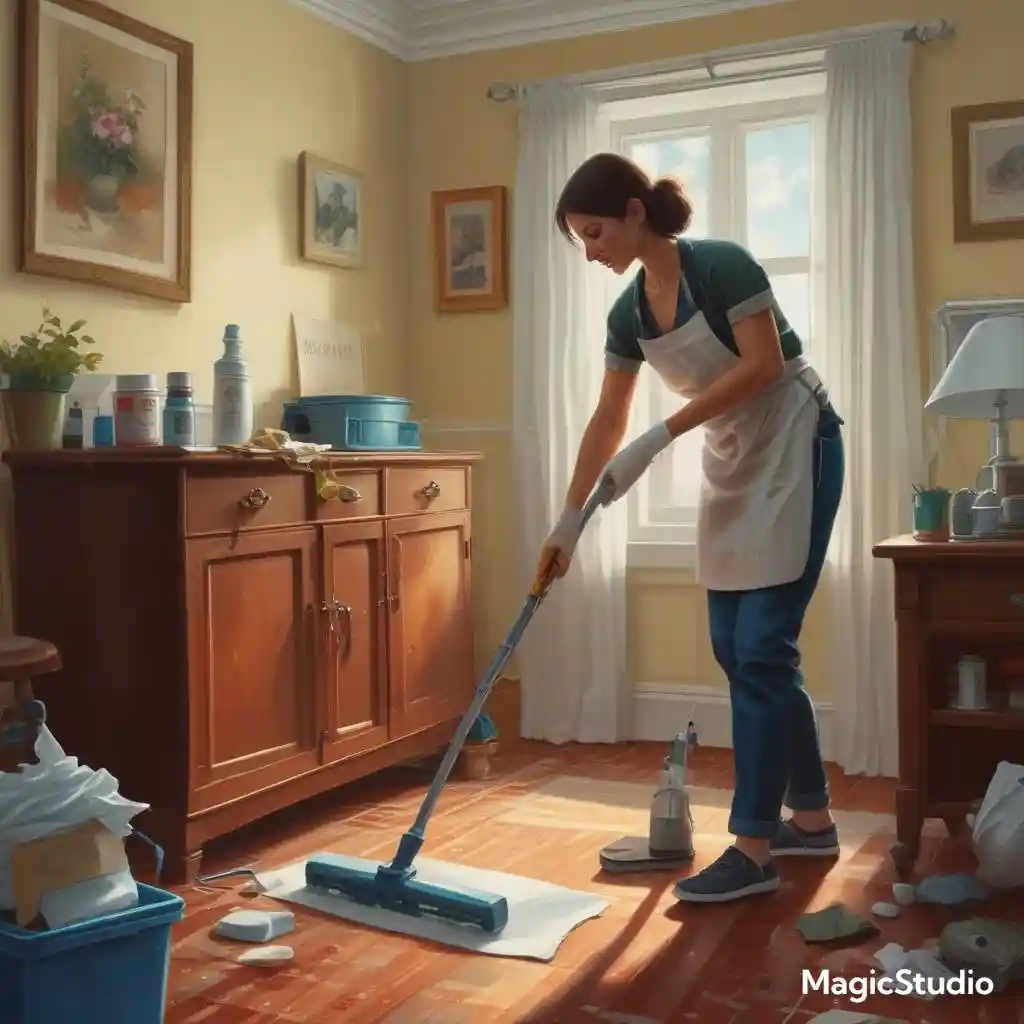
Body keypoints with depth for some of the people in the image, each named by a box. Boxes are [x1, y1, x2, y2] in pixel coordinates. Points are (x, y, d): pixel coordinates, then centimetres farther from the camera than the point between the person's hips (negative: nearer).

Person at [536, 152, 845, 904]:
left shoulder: (722, 263, -17)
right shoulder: (629, 311, 5)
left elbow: (763, 365, -22)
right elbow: (608, 420, 8)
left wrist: (660, 438, -24)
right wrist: (568, 522, 7)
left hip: (795, 450, -8)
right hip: (731, 464, 8)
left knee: (761, 648, -11)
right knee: (738, 649, 7)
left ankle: (754, 849, -4)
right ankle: (812, 817, 20)